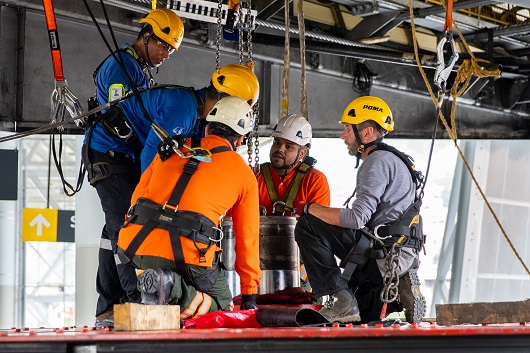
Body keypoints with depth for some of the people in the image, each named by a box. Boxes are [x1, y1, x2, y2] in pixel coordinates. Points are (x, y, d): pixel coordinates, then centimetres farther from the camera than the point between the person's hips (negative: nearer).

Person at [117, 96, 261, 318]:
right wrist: (249, 294, 29)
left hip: (136, 247, 4)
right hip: (188, 256, -4)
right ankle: (175, 291, -13)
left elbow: (137, 197, 26)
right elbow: (247, 239, 20)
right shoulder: (244, 175, 14)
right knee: (222, 306, 16)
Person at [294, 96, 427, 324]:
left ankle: (342, 299, -16)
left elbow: (357, 218, -20)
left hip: (384, 251, -11)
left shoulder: (378, 161, -11)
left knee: (306, 228, -13)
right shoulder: (394, 159, 23)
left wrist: (312, 209, -9)